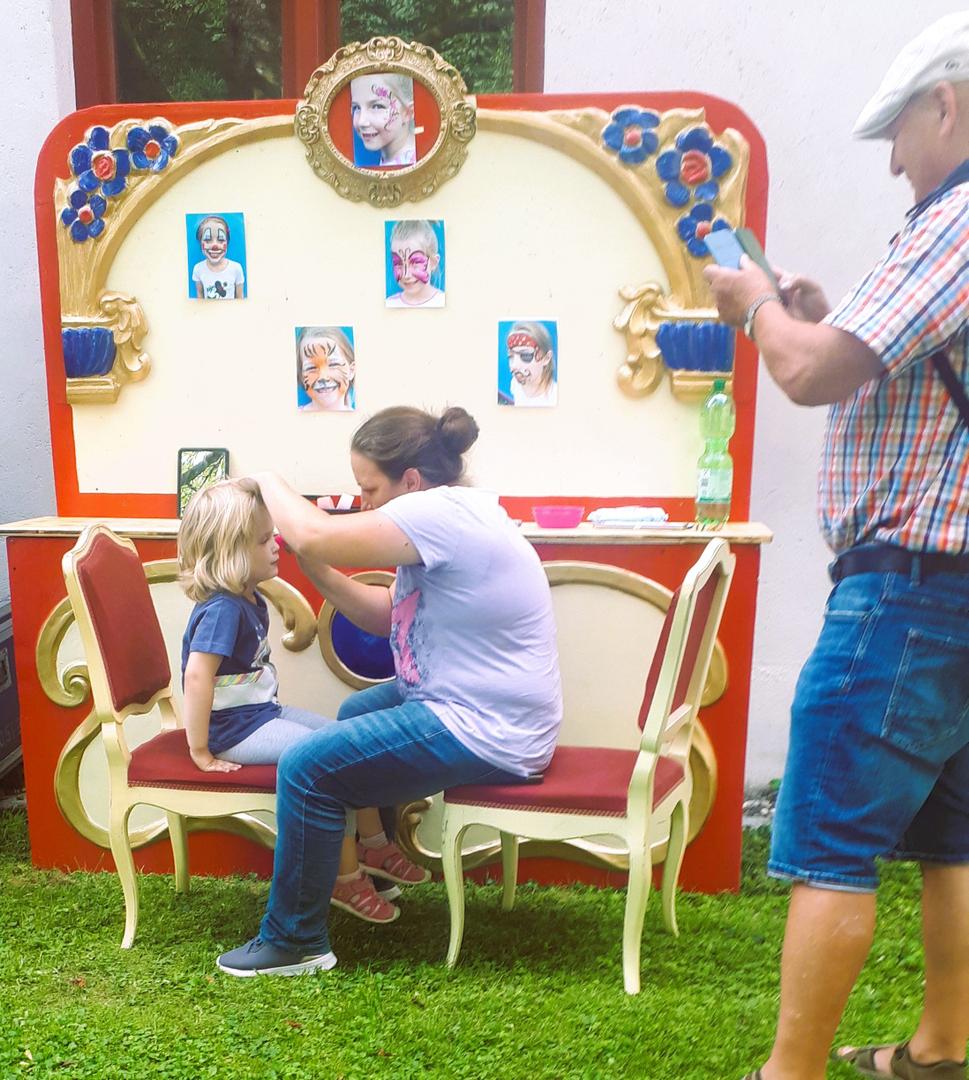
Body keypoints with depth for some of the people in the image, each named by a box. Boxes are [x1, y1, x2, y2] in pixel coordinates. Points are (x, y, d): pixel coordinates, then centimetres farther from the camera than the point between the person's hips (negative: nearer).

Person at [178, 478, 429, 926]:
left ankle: (373, 844, 21)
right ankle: (345, 877, -2)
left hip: (263, 712, 10)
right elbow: (196, 676, -32)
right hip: (236, 728, -10)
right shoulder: (221, 609, -25)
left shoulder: (250, 600, 6)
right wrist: (200, 752, -28)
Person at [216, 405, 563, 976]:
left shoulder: (444, 512, -23)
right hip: (475, 706, 11)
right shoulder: (448, 514, 9)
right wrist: (316, 569, 1)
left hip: (486, 734, -11)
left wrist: (270, 480, -8)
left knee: (306, 767, -9)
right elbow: (385, 614, 12)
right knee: (356, 712, 29)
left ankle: (294, 941, 10)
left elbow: (312, 536, -28)